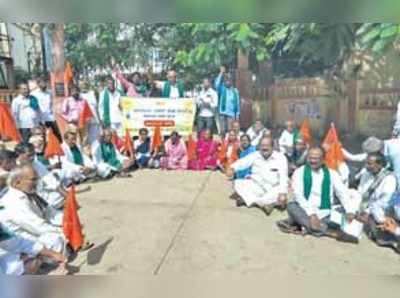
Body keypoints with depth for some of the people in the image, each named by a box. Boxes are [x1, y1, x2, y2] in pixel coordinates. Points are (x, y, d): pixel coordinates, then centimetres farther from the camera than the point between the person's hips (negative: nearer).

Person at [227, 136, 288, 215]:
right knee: (237, 183, -20)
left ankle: (246, 199, -29)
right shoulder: (255, 155, 3)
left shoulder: (280, 157, -5)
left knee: (281, 195, -34)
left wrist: (282, 193, -32)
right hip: (256, 186, 2)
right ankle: (263, 203, -27)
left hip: (272, 189, -1)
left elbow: (283, 177, -16)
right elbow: (243, 162, -14)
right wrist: (232, 168, -36)